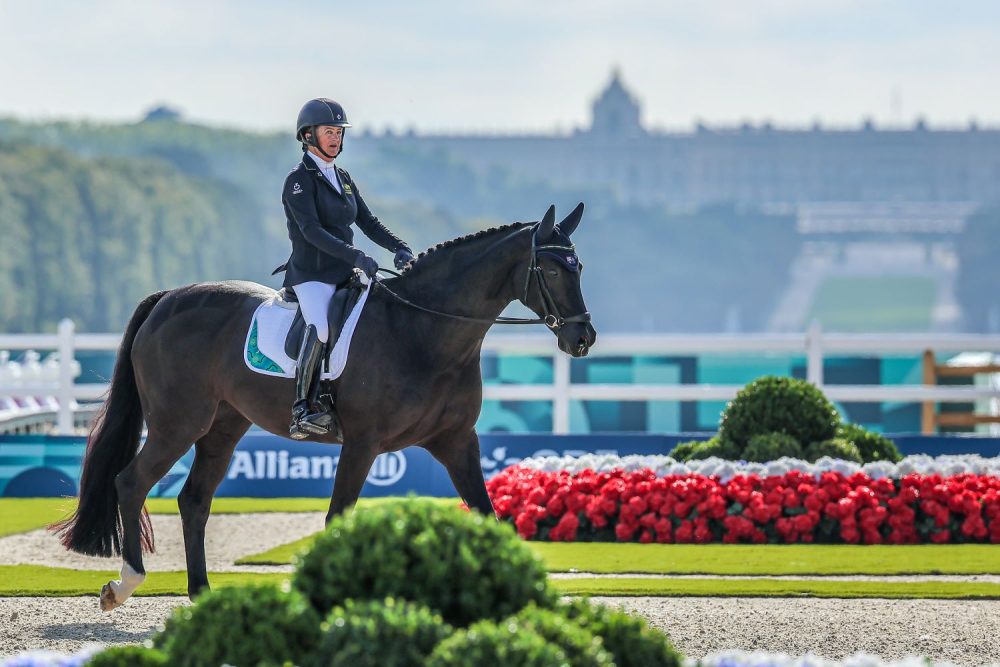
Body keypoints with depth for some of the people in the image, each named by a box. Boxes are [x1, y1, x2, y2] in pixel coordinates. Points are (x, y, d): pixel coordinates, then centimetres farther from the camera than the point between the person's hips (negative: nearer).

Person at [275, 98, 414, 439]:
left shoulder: (343, 178, 17)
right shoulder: (299, 180, -7)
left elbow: (367, 221, 17)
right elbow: (311, 231, -18)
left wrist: (399, 247, -2)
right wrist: (356, 257, -28)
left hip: (344, 273, 8)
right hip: (311, 274, -8)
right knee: (321, 326, -33)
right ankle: (302, 409, -34)